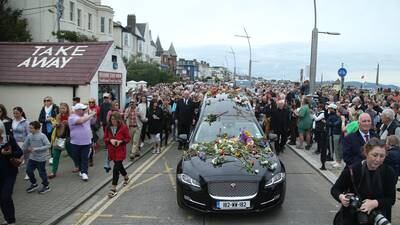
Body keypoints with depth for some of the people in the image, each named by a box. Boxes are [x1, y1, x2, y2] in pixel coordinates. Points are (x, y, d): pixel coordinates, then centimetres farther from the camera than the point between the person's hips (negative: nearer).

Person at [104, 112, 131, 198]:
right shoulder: (108, 127, 2)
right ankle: (126, 177, 51)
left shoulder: (123, 127, -11)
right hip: (112, 151, 5)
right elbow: (105, 138, 7)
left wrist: (120, 141, -21)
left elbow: (128, 138, -5)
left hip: (120, 151, -5)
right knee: (119, 165, 22)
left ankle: (114, 189, -6)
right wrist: (110, 140, -14)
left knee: (116, 168, -11)